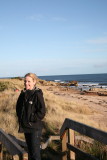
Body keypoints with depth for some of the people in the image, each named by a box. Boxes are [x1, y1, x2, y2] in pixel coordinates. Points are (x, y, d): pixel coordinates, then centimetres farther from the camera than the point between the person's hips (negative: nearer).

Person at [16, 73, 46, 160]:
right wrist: (20, 117, 7)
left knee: (35, 151, -2)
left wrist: (32, 119, -14)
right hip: (25, 126, 7)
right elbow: (18, 107, 19)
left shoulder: (37, 94, -14)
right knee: (29, 149, 20)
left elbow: (42, 111, -17)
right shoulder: (23, 94, 6)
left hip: (35, 127, -7)